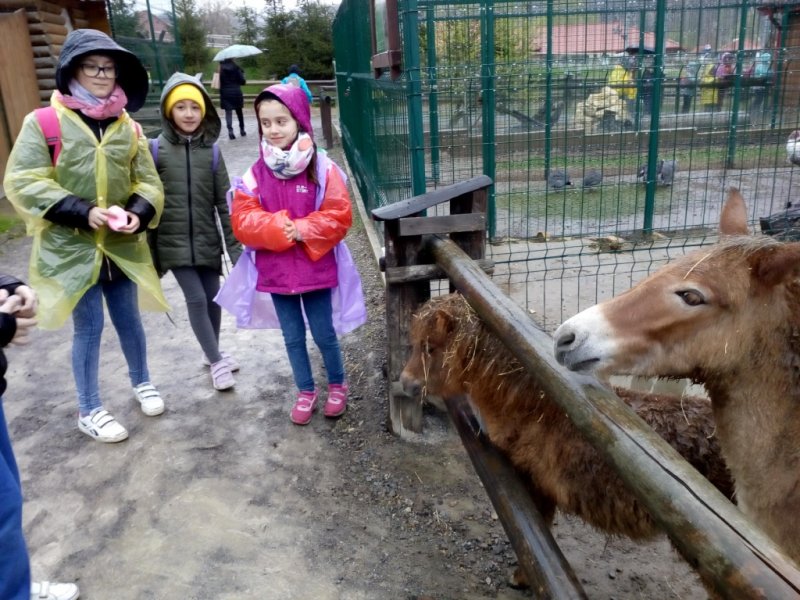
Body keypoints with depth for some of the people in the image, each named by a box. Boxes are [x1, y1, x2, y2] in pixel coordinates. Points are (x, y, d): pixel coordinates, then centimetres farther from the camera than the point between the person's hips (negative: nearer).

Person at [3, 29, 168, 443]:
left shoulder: (128, 126, 3)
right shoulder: (43, 122, -8)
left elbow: (149, 182, 6)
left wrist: (138, 213, -15)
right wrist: (83, 211, -21)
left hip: (122, 247, 3)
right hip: (71, 248, -3)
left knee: (129, 320, 16)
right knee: (88, 329, 5)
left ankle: (141, 382, 42)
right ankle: (89, 411, 24)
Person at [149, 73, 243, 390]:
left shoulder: (211, 152, 0)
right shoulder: (156, 150, -6)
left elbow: (224, 202, 2)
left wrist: (234, 244, 0)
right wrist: (149, 248, -4)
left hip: (207, 239, 3)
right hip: (173, 241, -2)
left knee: (213, 297, 11)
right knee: (196, 299, -6)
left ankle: (213, 352, 35)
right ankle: (216, 362, 10)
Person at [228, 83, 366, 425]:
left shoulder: (322, 169, -10)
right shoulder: (255, 173, -3)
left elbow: (339, 217, -11)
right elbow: (242, 220, -6)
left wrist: (303, 231, -22)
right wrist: (277, 228, -22)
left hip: (316, 267, -2)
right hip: (276, 270, 3)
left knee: (323, 333, 10)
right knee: (293, 336, 15)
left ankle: (337, 385, 35)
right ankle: (305, 391, 34)